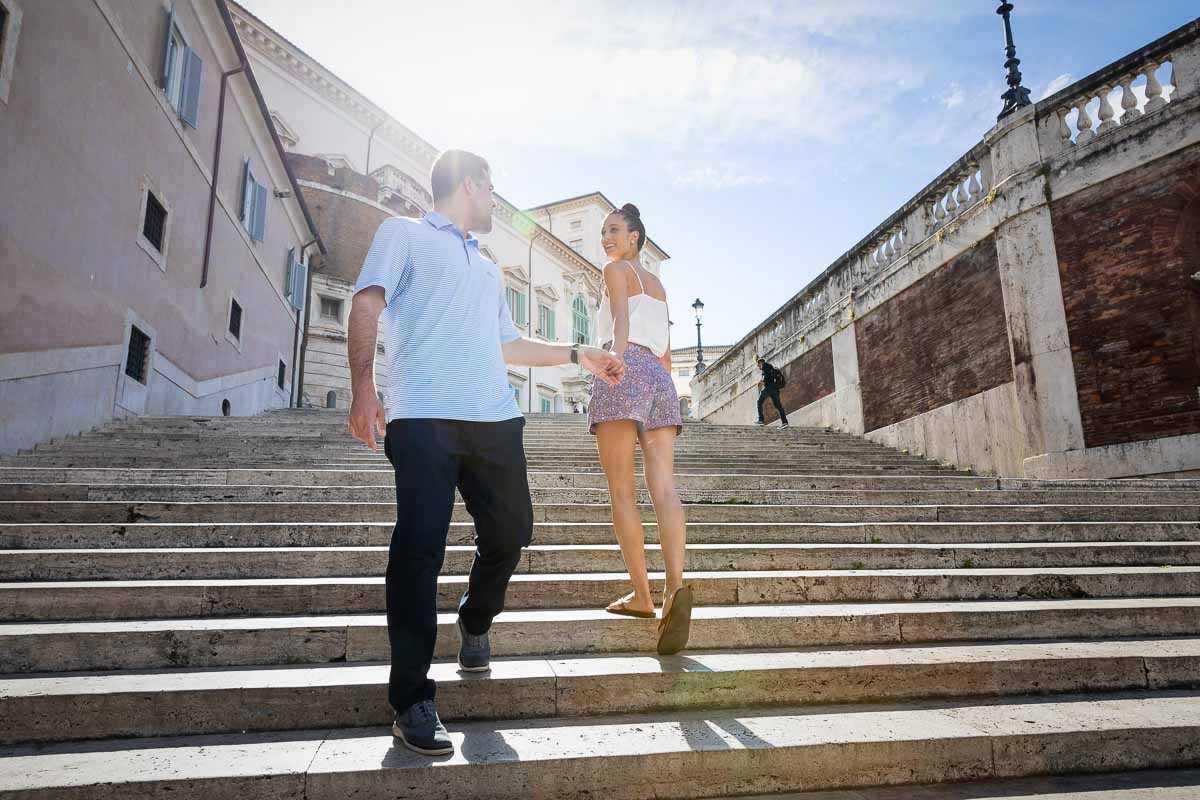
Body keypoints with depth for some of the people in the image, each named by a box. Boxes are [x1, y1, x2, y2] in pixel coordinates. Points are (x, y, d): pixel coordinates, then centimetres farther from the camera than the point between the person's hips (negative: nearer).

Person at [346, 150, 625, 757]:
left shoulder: (488, 268, 32)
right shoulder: (403, 234, 13)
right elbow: (366, 308, -1)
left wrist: (578, 355, 33)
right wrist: (363, 388, -15)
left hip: (495, 420, 6)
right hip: (424, 417, -6)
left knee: (510, 532, 5)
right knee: (420, 549, -10)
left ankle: (475, 624, 34)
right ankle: (412, 701, -1)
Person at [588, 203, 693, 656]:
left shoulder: (617, 269, 11)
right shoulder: (657, 285, 32)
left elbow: (621, 318, -8)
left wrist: (616, 356, -22)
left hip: (625, 370, -6)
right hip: (660, 377, 6)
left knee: (621, 491, -5)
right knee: (664, 488, -10)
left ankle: (642, 595, -6)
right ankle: (676, 586, -28)